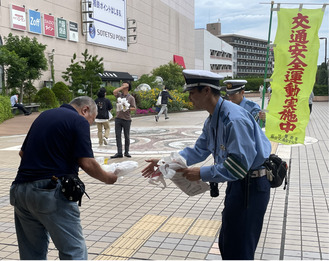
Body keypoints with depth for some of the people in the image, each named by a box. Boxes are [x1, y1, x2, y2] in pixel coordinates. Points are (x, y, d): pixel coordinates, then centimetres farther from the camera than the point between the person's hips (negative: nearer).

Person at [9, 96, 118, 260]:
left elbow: (23, 152, 21)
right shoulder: (79, 121, -5)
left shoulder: (44, 116, 18)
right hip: (50, 191, -8)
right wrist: (107, 178, 5)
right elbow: (86, 163, -11)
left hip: (20, 190, 8)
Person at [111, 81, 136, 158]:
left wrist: (127, 109, -19)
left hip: (126, 119, -3)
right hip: (118, 118, 3)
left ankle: (126, 152, 19)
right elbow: (114, 92, -14)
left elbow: (134, 108, -4)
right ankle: (119, 153, 5)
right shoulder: (119, 95, 7)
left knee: (127, 136, 7)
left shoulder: (131, 97, -1)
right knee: (118, 136, 1)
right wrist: (123, 87, -10)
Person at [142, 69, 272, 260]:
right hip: (238, 182, 10)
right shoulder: (212, 121, 6)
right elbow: (199, 151, 14)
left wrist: (202, 174, -22)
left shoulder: (234, 119, -27)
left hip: (252, 185, -10)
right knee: (226, 244, 22)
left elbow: (238, 165, -30)